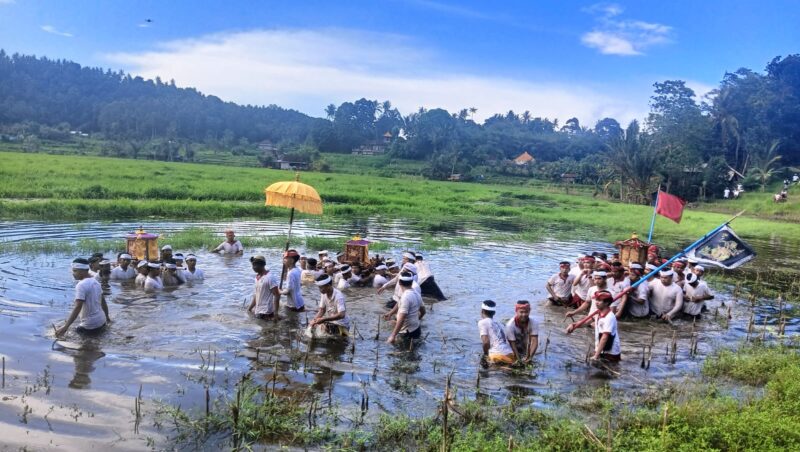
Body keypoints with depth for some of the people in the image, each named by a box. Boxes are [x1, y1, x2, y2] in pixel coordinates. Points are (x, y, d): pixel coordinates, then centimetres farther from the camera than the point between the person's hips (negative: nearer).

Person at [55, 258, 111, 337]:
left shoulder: (81, 285, -18)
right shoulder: (95, 282, 7)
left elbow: (77, 308, -26)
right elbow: (103, 301, 16)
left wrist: (65, 327, -32)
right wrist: (106, 317, 29)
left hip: (90, 326, -7)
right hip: (101, 321, 7)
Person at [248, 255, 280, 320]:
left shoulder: (270, 278, -15)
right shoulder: (257, 277, 11)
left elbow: (276, 296, -17)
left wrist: (275, 313, -22)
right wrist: (249, 309, 16)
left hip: (266, 312, -8)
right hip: (258, 311, 8)